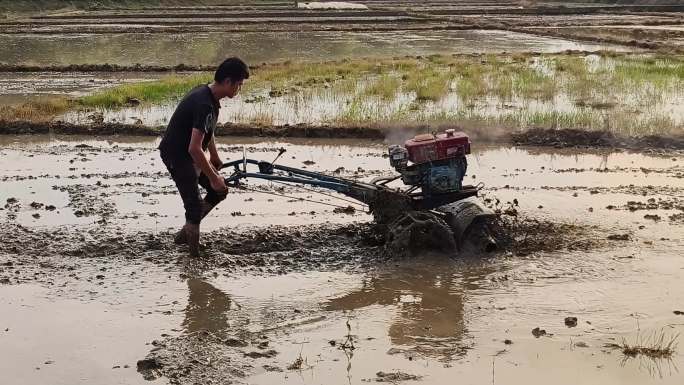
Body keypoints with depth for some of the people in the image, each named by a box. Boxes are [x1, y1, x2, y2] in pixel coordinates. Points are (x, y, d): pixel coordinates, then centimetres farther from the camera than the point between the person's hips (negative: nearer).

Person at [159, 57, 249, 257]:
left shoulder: (207, 93, 2)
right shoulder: (205, 105, -29)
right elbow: (194, 149, -33)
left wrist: (215, 158, 28)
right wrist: (213, 177, -25)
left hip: (189, 154, 10)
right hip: (176, 155, -10)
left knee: (219, 191, 13)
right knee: (194, 205, -9)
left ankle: (185, 233, 23)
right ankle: (194, 252, 6)